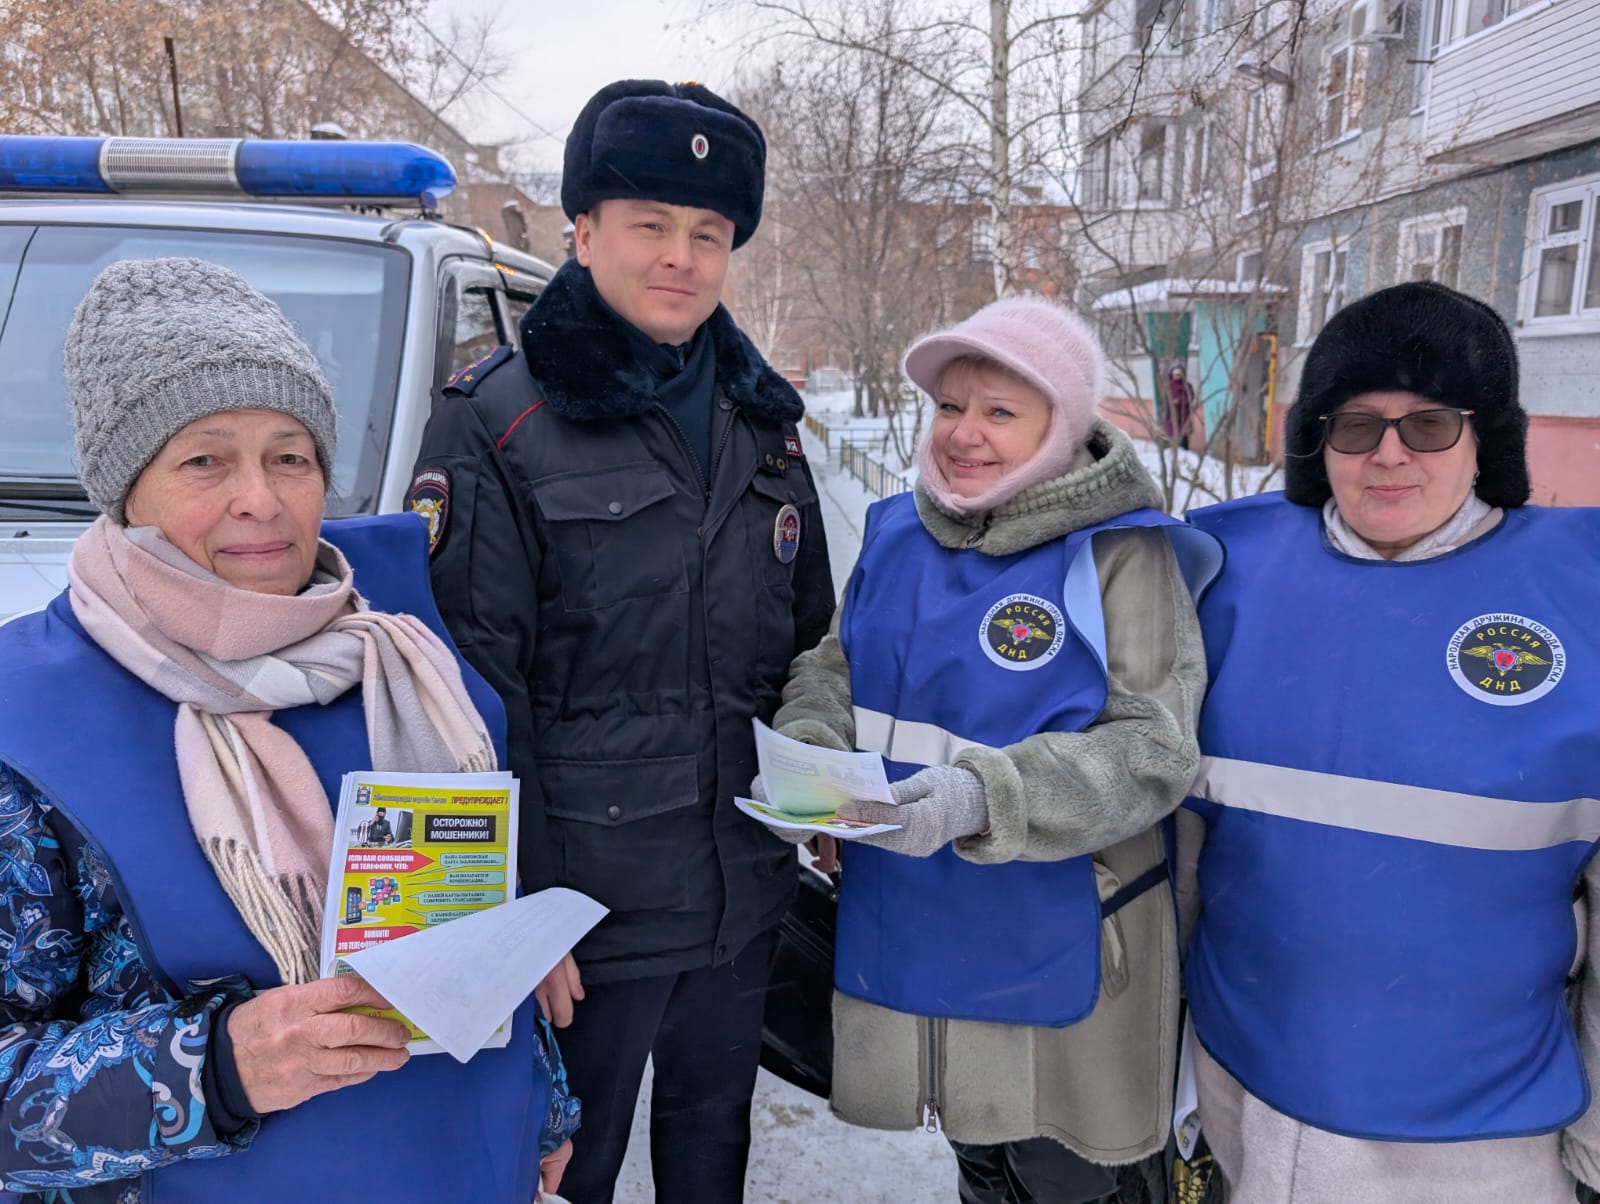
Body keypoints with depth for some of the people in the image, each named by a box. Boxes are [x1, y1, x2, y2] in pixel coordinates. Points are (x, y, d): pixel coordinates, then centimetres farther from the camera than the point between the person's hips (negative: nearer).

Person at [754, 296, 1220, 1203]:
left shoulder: (1121, 556, -15)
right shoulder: (898, 534, 2)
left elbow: (1153, 751, -20)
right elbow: (834, 670, 10)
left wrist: (980, 796, -32)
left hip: (1058, 955, -5)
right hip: (908, 931, 5)